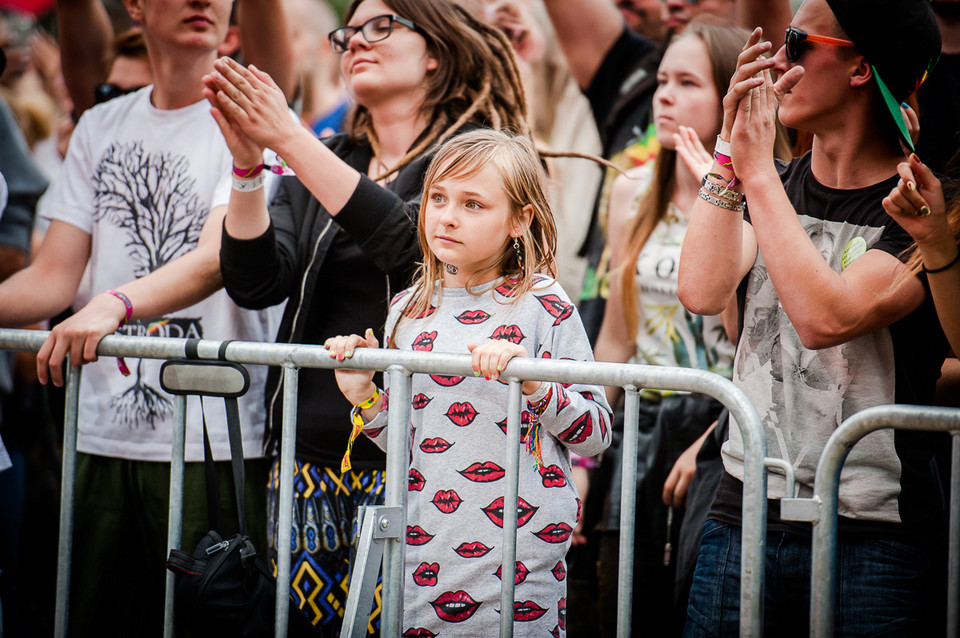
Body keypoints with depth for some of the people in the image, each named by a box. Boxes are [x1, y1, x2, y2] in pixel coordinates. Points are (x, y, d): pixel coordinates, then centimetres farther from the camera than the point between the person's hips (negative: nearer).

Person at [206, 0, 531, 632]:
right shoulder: (320, 162, 18)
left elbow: (409, 240, -17)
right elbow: (256, 283, 6)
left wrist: (288, 138, -18)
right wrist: (248, 164, -9)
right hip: (309, 454, 5)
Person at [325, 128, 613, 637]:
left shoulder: (543, 307, -6)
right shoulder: (409, 310, 9)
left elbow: (597, 433, -8)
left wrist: (532, 382, -22)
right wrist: (365, 398, 1)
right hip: (420, 553, 5)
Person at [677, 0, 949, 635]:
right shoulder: (776, 186, 11)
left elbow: (824, 319, -23)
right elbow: (703, 292, -5)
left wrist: (757, 172, -17)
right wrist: (730, 153, -7)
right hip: (742, 516, 5)